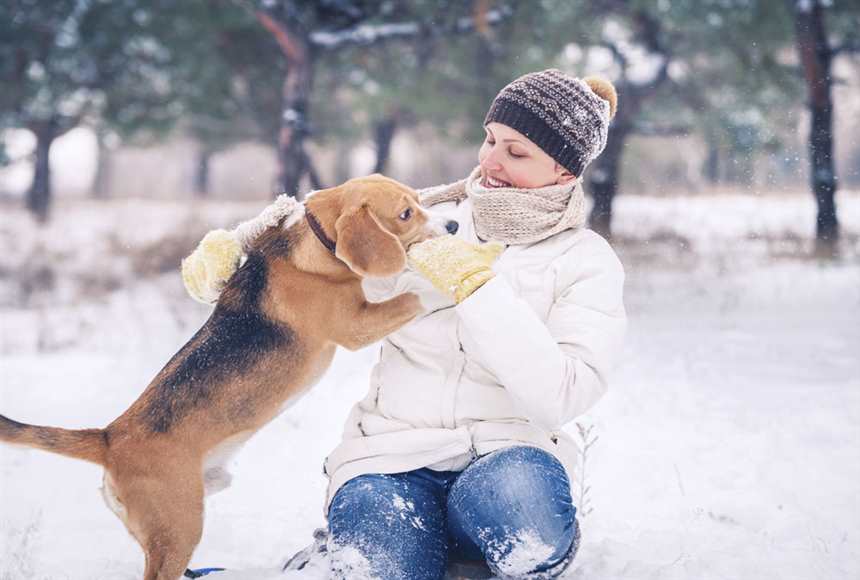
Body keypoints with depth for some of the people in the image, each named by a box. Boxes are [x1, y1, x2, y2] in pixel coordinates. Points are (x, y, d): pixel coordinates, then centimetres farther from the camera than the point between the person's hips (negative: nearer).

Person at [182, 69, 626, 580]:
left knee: (518, 494, -38)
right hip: (393, 452, 1)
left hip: (510, 451, 0)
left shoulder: (587, 263, 1)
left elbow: (559, 398, -15)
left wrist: (477, 287, -18)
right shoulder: (425, 220, 8)